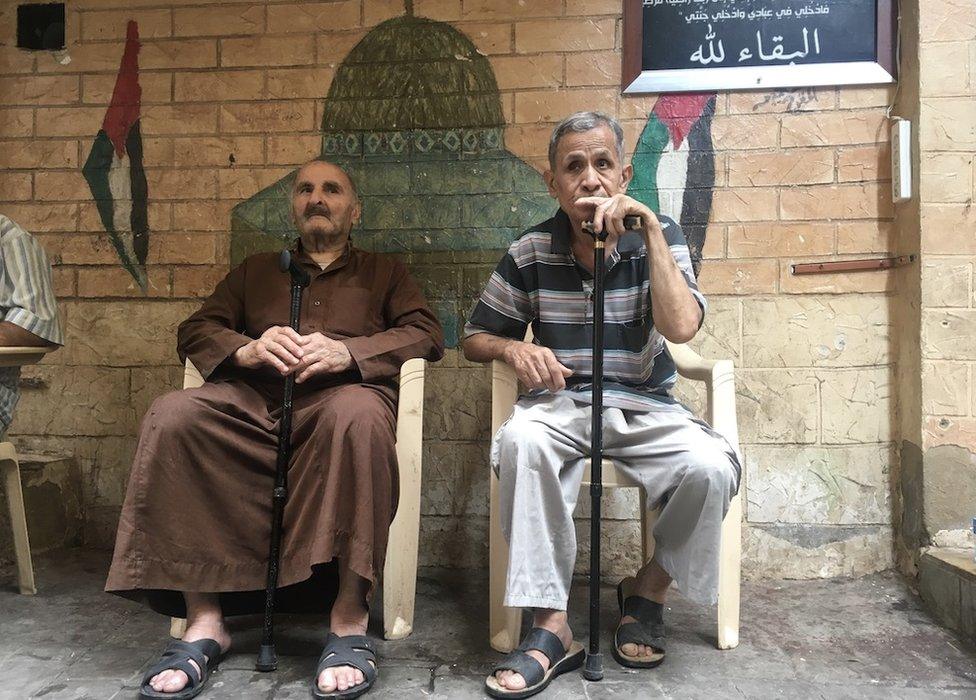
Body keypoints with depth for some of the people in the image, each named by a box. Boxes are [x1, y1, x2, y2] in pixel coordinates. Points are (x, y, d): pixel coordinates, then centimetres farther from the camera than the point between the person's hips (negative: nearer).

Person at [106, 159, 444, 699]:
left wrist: (346, 352, -9)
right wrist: (246, 349, -5)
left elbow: (426, 334, 9)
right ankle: (203, 619, -24)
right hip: (253, 403, 3)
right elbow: (195, 330, 20)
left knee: (358, 412, -39)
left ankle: (349, 617, -32)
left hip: (338, 395, -2)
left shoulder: (383, 272, 26)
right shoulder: (257, 270, 32)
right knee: (171, 416, -29)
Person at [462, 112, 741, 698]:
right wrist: (513, 348, -15)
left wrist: (650, 228, -20)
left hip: (644, 405, 1)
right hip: (561, 402, 0)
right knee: (520, 443, -34)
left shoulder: (657, 236, -1)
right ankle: (552, 628, -22)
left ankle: (648, 590, 2)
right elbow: (476, 337, 9)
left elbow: (681, 327, -18)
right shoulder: (531, 252, 0)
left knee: (711, 467, -28)